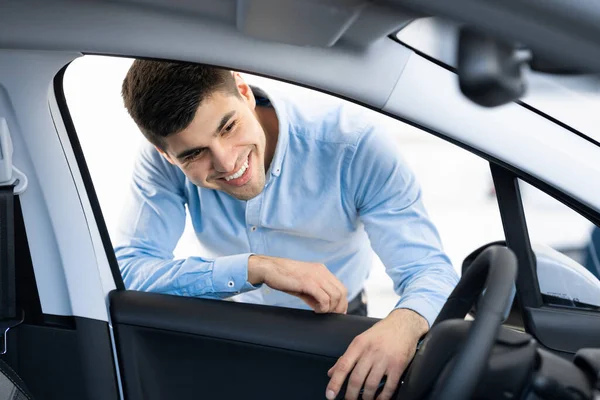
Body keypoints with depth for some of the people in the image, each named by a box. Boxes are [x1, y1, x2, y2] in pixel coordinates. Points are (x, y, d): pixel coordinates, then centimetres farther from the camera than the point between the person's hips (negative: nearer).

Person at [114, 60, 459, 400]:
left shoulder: (353, 145, -28)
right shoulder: (163, 163, -22)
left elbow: (430, 268, -30)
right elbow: (126, 271, -30)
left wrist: (405, 322, -53)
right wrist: (256, 267, -41)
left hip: (340, 323, 0)